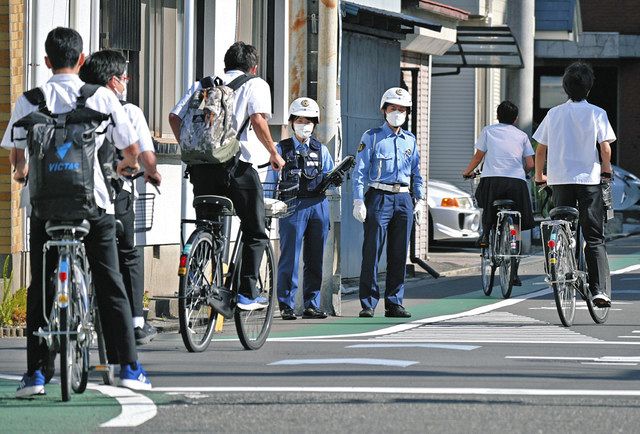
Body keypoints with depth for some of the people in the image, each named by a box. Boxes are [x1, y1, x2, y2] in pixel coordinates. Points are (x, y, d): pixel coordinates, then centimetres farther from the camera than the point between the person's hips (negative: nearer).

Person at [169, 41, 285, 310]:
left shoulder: (202, 85, 19)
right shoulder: (255, 85, 7)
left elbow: (175, 117, 7)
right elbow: (258, 120, -11)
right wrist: (273, 153, -1)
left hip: (201, 165, 4)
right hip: (236, 166, -4)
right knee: (255, 233, 7)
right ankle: (247, 293, -1)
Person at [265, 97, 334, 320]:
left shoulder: (321, 150, 15)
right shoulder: (282, 149, 7)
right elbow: (271, 180, 7)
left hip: (318, 206, 3)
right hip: (293, 207, -3)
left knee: (315, 259, 6)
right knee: (290, 258, -6)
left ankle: (312, 305, 12)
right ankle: (286, 306, -1)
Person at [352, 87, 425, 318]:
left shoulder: (410, 140, 15)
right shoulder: (372, 137, 2)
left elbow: (416, 174, 20)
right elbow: (360, 171, -3)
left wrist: (420, 200, 12)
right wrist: (359, 201, -11)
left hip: (403, 199, 4)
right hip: (379, 197, -4)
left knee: (399, 255, 5)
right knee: (372, 253, -7)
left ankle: (394, 303, 10)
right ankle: (368, 304, -5)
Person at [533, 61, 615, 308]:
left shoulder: (554, 114, 6)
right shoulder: (596, 114, -3)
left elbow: (540, 149, 8)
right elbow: (605, 147, -8)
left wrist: (539, 175, 21)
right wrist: (606, 170, 10)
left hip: (559, 180, 2)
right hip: (589, 179, -2)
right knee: (594, 238, -2)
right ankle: (599, 289, -13)